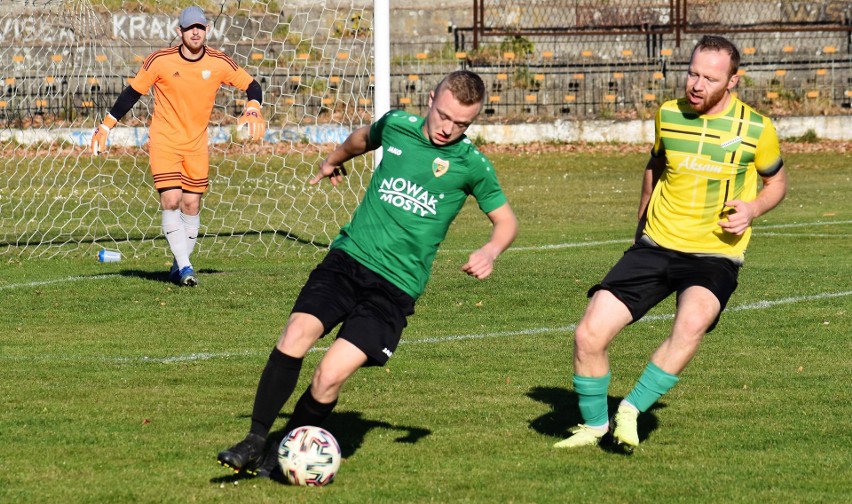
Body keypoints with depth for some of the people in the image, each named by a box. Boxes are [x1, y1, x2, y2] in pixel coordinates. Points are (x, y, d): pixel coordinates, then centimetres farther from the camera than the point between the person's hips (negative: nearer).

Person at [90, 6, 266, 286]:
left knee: (192, 204, 2)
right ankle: (185, 267, -15)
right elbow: (132, 93, 0)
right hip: (164, 142, -2)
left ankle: (179, 268, 15)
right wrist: (106, 126, -1)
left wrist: (253, 110, -17)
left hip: (197, 145, 2)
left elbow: (251, 86, 5)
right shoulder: (161, 61, -9)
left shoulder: (219, 63, -5)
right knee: (171, 201, -14)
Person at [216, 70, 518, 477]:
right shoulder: (397, 125, 6)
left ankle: (279, 457, 4)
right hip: (348, 258, 2)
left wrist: (490, 251, -10)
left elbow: (506, 221, 10)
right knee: (294, 337, -23)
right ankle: (254, 442, -11)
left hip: (395, 287, -2)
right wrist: (333, 161, 46)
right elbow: (364, 138, 30)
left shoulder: (471, 164, -1)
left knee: (329, 378, -18)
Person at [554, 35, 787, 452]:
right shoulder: (668, 114, 2)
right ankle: (594, 425, 16)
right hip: (656, 245, 3)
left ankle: (631, 410, -20)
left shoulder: (755, 129, -7)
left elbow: (776, 182, 10)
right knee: (589, 335, -10)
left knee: (692, 323, -36)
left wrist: (752, 209, -10)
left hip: (714, 256, -3)